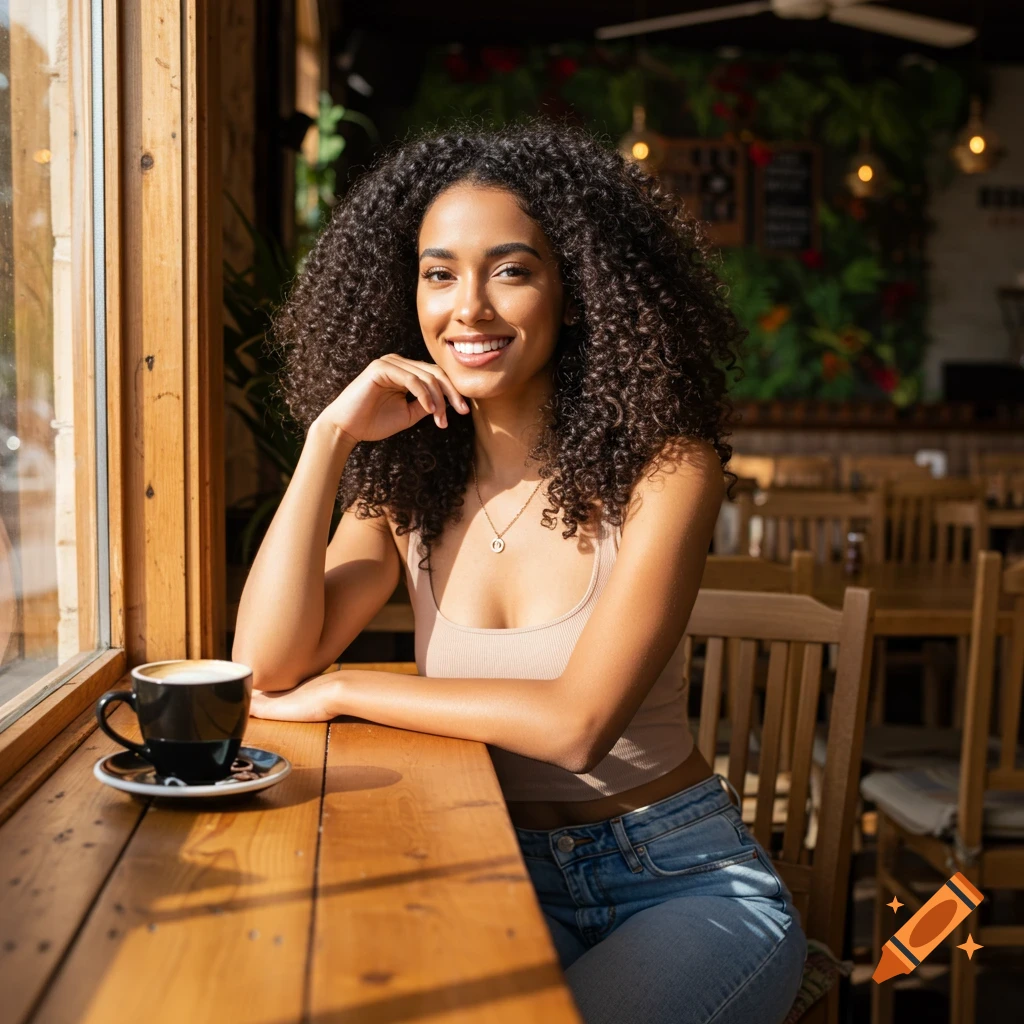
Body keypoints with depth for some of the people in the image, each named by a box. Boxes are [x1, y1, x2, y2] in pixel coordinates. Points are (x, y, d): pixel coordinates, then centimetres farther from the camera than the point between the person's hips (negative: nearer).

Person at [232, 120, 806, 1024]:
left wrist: (343, 692, -13)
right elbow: (267, 667, -11)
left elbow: (576, 724, -22)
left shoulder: (663, 467, -14)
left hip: (685, 882, -3)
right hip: (505, 878, 3)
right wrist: (331, 437, -13)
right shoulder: (407, 484, 1)